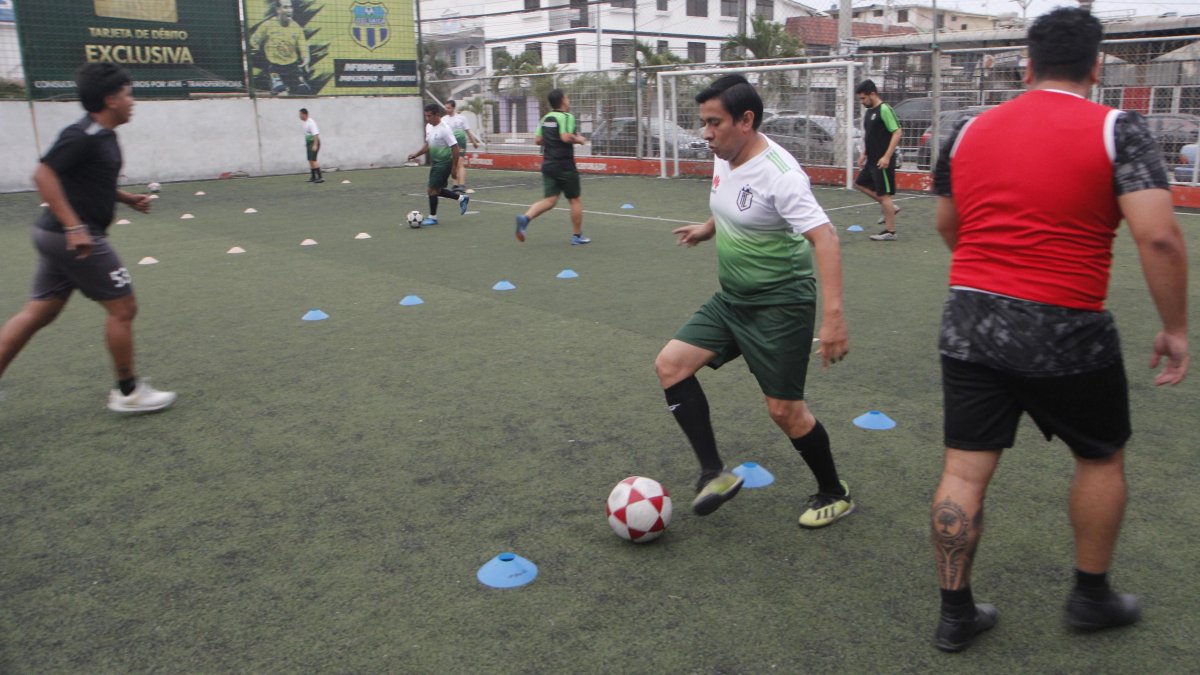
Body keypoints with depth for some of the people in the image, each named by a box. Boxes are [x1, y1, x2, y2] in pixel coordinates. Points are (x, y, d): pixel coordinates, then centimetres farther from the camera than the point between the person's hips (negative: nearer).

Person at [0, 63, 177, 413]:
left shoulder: (103, 135, 12)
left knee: (38, 312, 13)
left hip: (57, 236, 10)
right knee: (122, 307, 0)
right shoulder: (83, 135, -17)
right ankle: (127, 392, 10)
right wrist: (74, 227, -28)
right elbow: (44, 175, -23)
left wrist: (128, 198, 12)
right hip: (75, 237, -10)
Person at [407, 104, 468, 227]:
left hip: (443, 163, -9)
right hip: (435, 163, 9)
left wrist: (454, 168, -18)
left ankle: (432, 217, 8)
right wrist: (416, 154, 7)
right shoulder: (428, 126, 5)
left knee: (431, 189, -7)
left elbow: (455, 148, -19)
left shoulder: (444, 129, -20)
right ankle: (461, 198, 29)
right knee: (436, 190, 13)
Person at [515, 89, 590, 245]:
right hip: (564, 166, -7)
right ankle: (577, 236, 15)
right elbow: (566, 137, -24)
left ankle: (525, 217, -19)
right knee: (575, 200, 8)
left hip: (548, 165, 7)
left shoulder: (546, 118, 11)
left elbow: (538, 140, 13)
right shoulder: (566, 117, -11)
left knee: (550, 200, 5)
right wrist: (579, 139, -7)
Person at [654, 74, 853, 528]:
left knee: (784, 410, -2)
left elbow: (824, 237, -32)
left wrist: (832, 316, -40)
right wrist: (708, 228, 32)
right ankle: (714, 474, 5)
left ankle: (835, 494, 24)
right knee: (670, 365, -3)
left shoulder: (778, 173, -24)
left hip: (780, 305, -8)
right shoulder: (724, 159, 2)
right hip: (731, 299, 8)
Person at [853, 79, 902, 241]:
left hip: (883, 161, -10)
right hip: (872, 160, 10)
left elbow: (897, 132, -20)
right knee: (860, 184, 18)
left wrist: (887, 156, -25)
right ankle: (890, 208, 23)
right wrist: (864, 154, 19)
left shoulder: (884, 109, -15)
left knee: (884, 194, -6)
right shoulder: (868, 111, 12)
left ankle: (890, 232, 2)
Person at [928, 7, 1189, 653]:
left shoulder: (969, 131, 7)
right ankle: (1091, 595, 34)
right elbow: (1157, 236, -16)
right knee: (1101, 457, 20)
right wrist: (1175, 327, -6)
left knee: (964, 470, 8)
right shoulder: (1117, 129, -6)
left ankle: (955, 612, 18)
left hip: (969, 325, 4)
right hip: (1065, 334, -3)